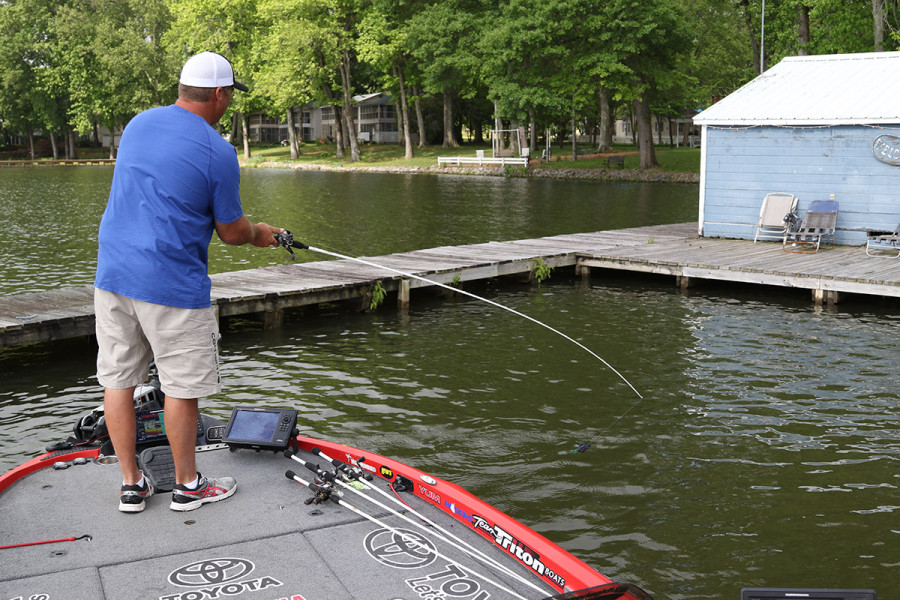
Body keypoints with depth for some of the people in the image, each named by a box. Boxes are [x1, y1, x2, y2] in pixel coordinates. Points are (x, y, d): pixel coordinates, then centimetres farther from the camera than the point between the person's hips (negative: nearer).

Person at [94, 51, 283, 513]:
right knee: (181, 387, 7)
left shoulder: (137, 123, 9)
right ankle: (187, 485, 20)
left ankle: (131, 484, 22)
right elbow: (230, 232, -5)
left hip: (112, 274, 7)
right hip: (171, 284, -7)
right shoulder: (217, 151, -11)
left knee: (117, 380, 11)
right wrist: (258, 234, 18)